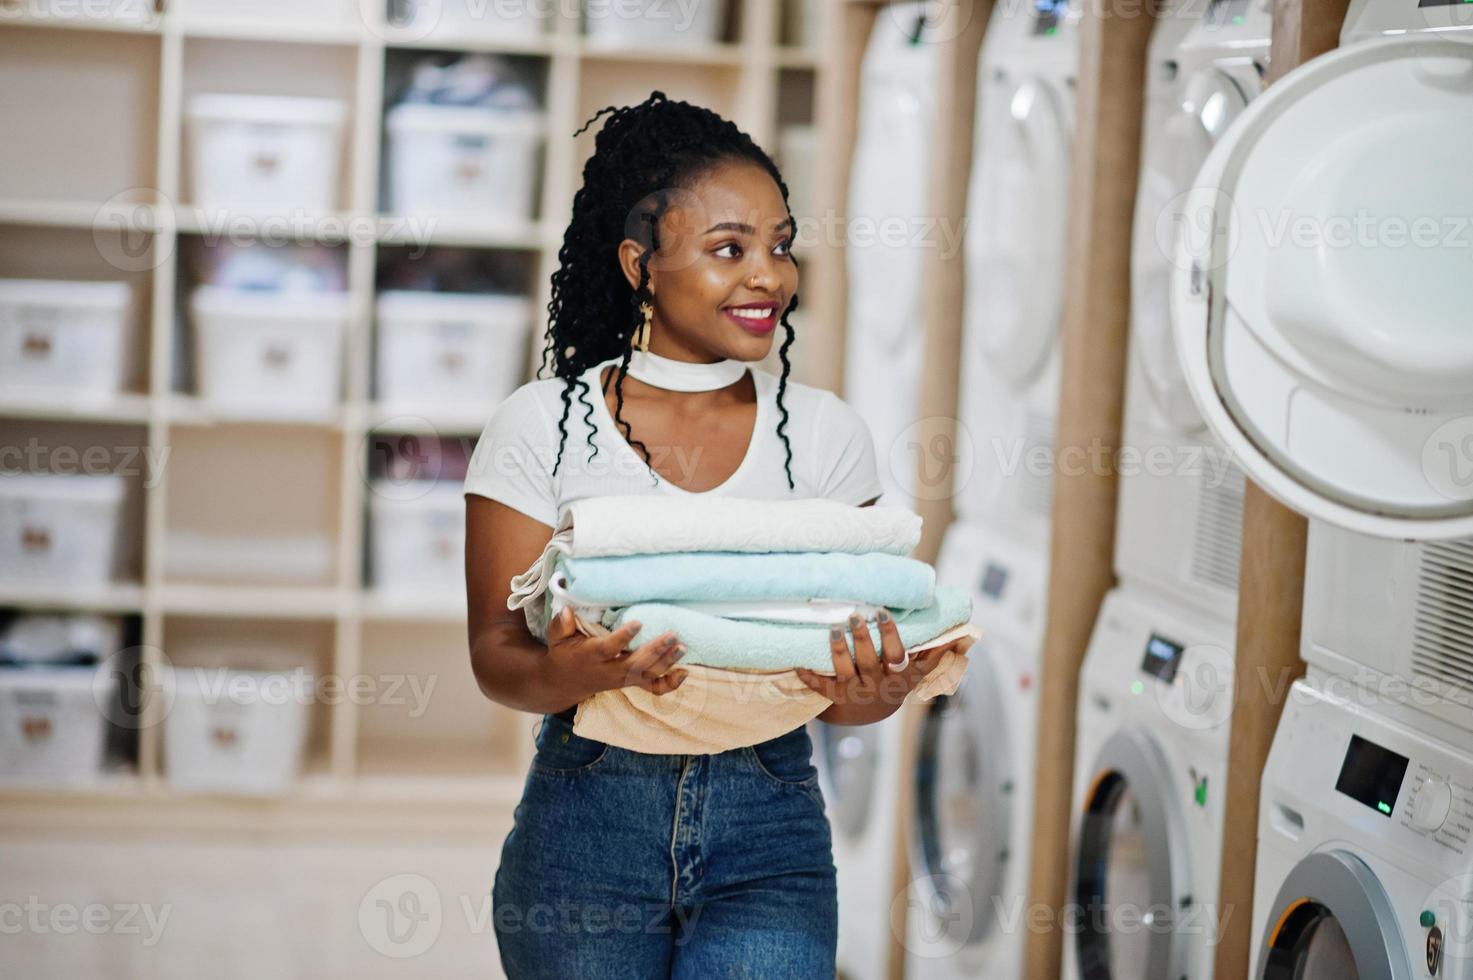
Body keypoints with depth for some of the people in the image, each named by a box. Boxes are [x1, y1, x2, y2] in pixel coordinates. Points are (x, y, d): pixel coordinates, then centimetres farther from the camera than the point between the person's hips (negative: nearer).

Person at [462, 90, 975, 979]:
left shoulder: (825, 433, 5)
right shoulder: (542, 424, -1)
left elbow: (851, 672, 6)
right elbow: (496, 655, -3)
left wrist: (873, 694, -18)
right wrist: (571, 673, -25)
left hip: (768, 836, 1)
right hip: (589, 822, -1)